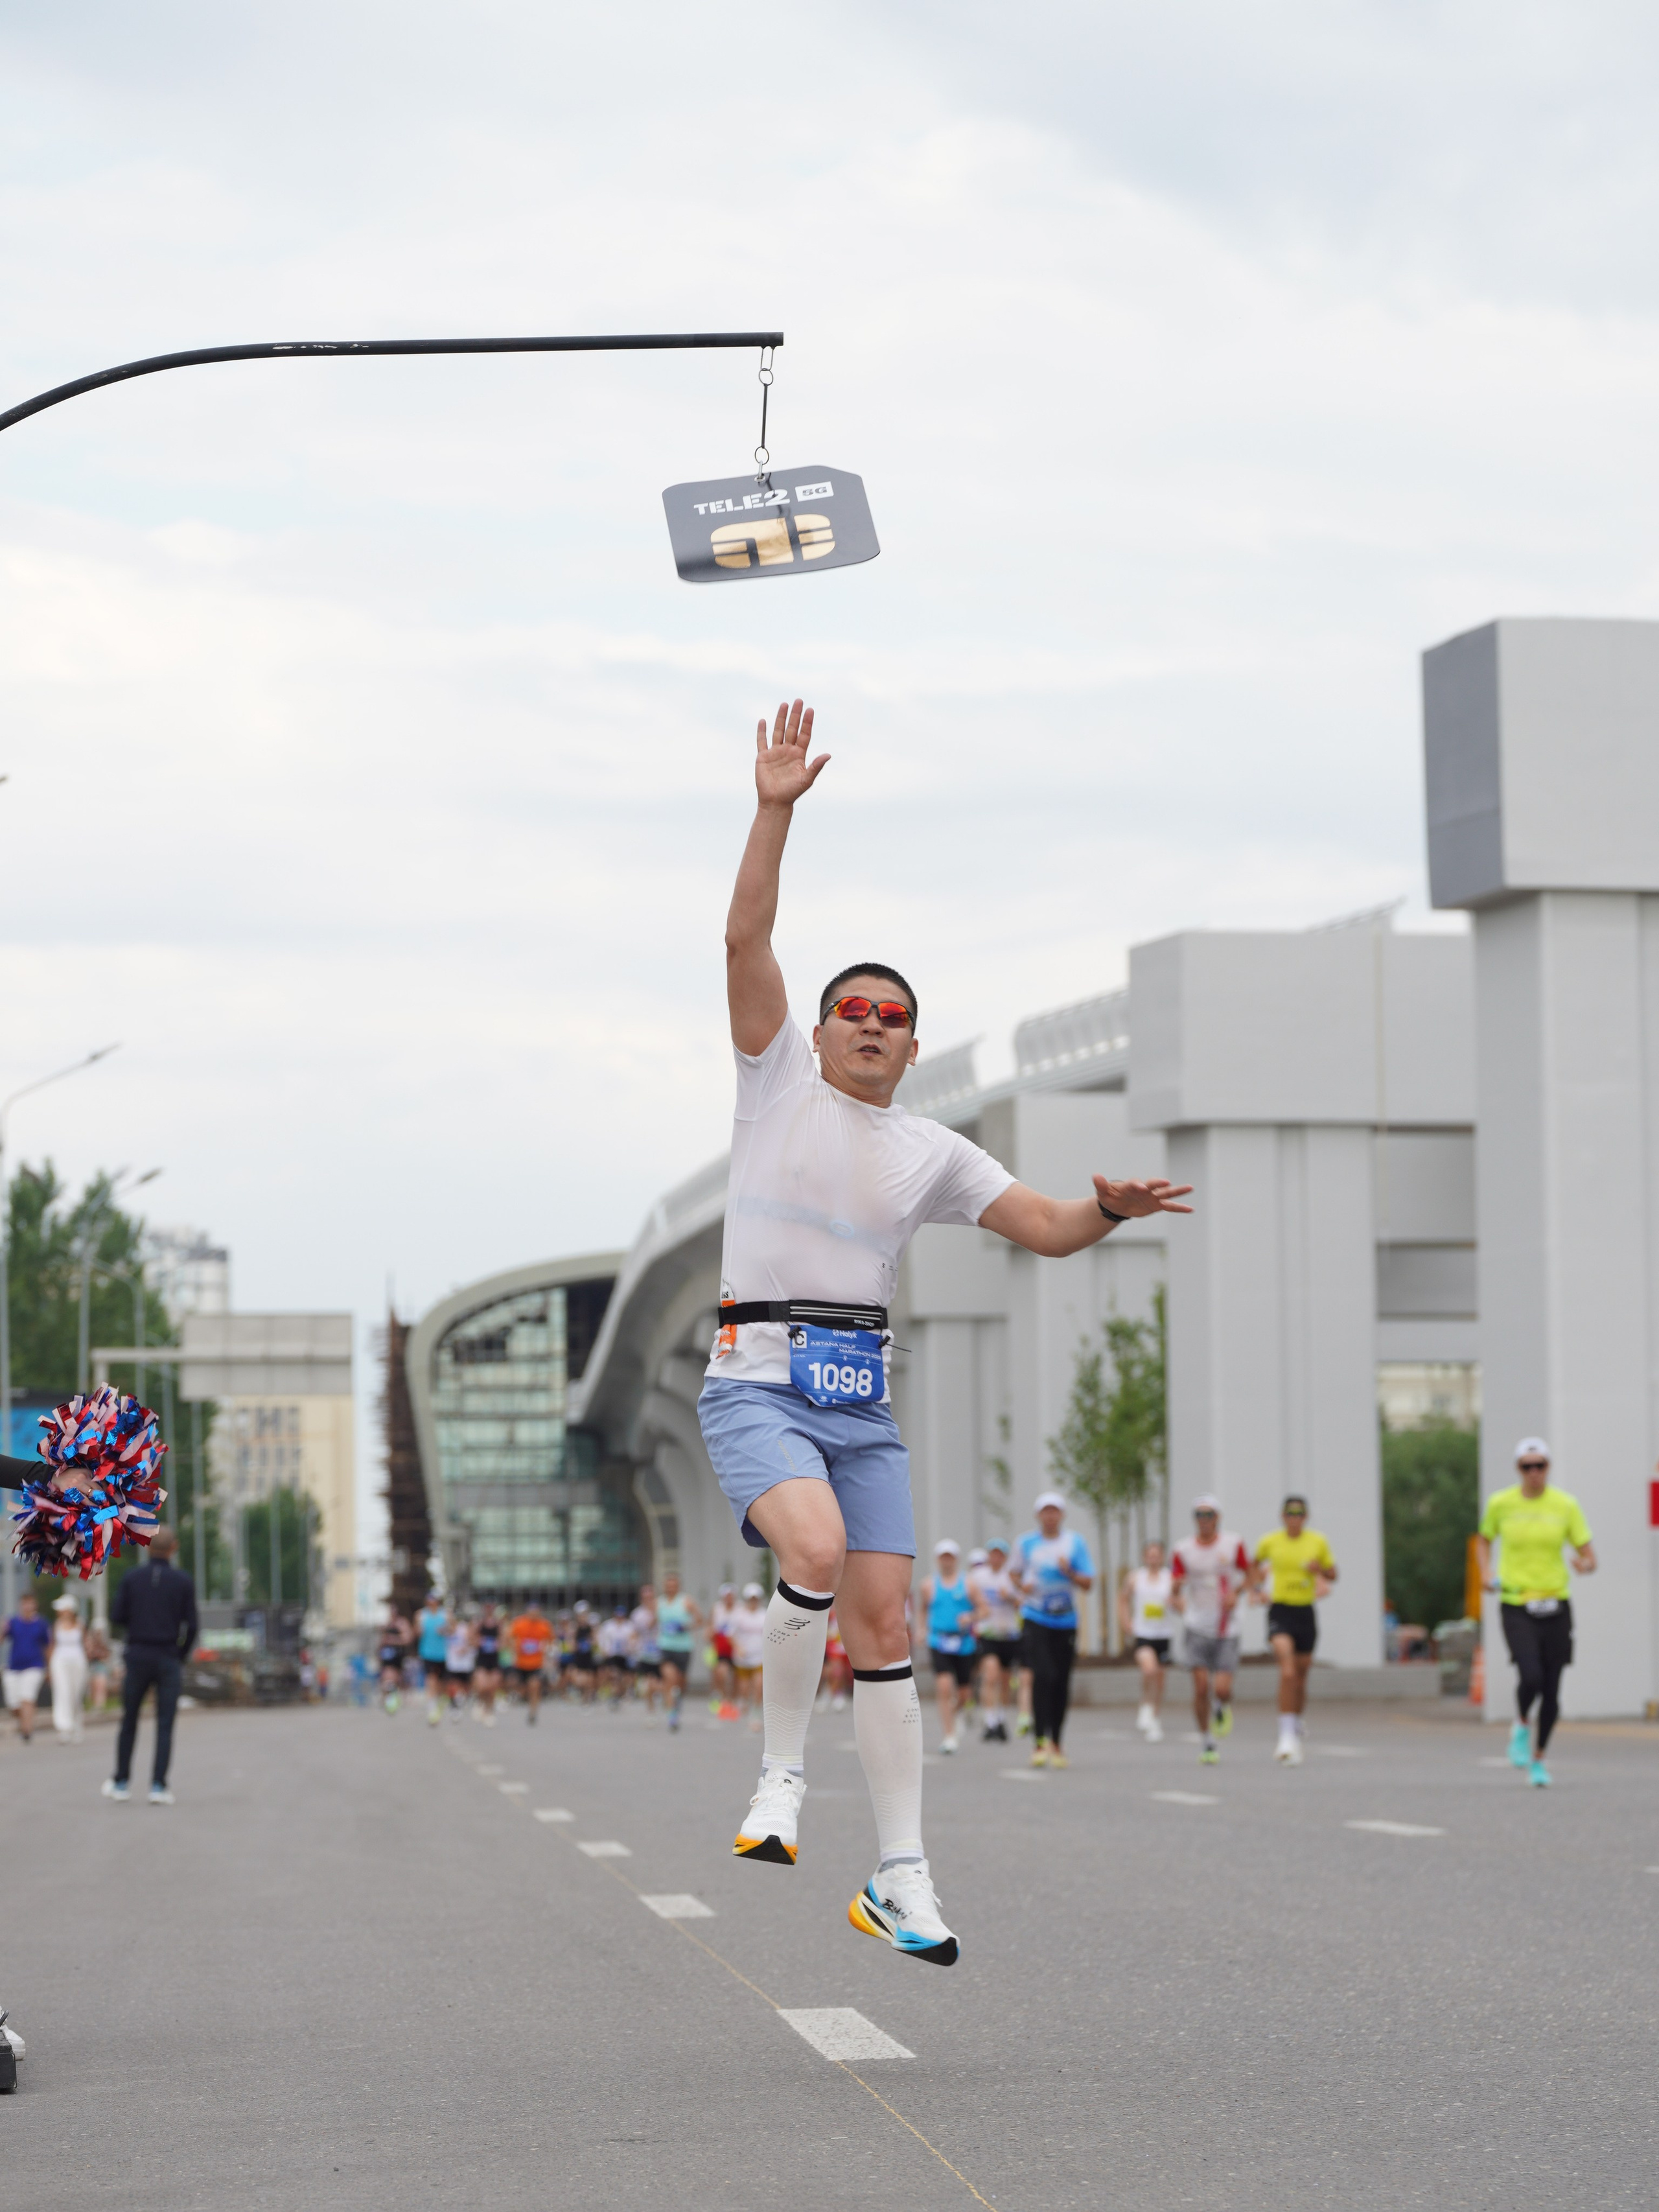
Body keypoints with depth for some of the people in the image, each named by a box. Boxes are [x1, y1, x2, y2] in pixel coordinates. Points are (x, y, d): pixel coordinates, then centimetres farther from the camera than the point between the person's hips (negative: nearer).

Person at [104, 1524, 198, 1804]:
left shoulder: (133, 1578, -1)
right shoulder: (183, 1581, -3)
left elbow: (117, 1616, -2)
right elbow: (191, 1625, -5)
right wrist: (182, 1657, 9)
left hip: (138, 1656, 1)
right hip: (168, 1659, -1)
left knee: (129, 1721, 13)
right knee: (165, 1726, 1)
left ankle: (121, 1783, 18)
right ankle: (158, 1786, -7)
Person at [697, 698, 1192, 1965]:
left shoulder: (933, 1151, 14)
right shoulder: (781, 1080, 5)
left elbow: (1045, 1228, 12)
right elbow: (747, 941, -6)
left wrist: (1108, 1212, -10)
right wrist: (778, 809, -15)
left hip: (864, 1397, 4)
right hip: (759, 1380, -4)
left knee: (885, 1622, -2)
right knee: (816, 1550, -31)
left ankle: (901, 1878, 3)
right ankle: (783, 1775, -12)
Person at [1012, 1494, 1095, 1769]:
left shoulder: (1075, 1543, 2)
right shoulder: (1026, 1543, 4)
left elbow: (1088, 1584, 2)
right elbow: (1016, 1573, 19)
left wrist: (1069, 1573, -17)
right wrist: (1022, 1585, -3)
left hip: (1065, 1621, 2)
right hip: (1035, 1619, -2)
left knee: (1061, 1683, 4)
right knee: (1043, 1675, -18)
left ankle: (1056, 1743, 17)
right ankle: (1039, 1741, -16)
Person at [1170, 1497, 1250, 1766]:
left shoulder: (1232, 1545, 0)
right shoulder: (1182, 1550, 0)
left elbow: (1248, 1576, 11)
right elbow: (1174, 1593, 2)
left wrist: (1236, 1592, -10)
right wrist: (1180, 1604, -21)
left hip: (1226, 1630, 0)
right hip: (1196, 1627, 0)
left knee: (1222, 1690, -10)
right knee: (1201, 1686, -11)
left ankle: (1222, 1708, 28)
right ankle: (1205, 1741, 7)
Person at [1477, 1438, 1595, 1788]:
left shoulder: (1566, 1505, 0)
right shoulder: (1500, 1503, 0)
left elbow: (1589, 1556, 1)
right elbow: (1485, 1539, 19)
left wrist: (1585, 1564, -23)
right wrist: (1486, 1572, 2)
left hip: (1555, 1605, 2)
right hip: (1516, 1606, -2)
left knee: (1551, 1690, 4)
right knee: (1531, 1677, -21)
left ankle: (1538, 1759, 25)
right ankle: (1521, 1726, 12)